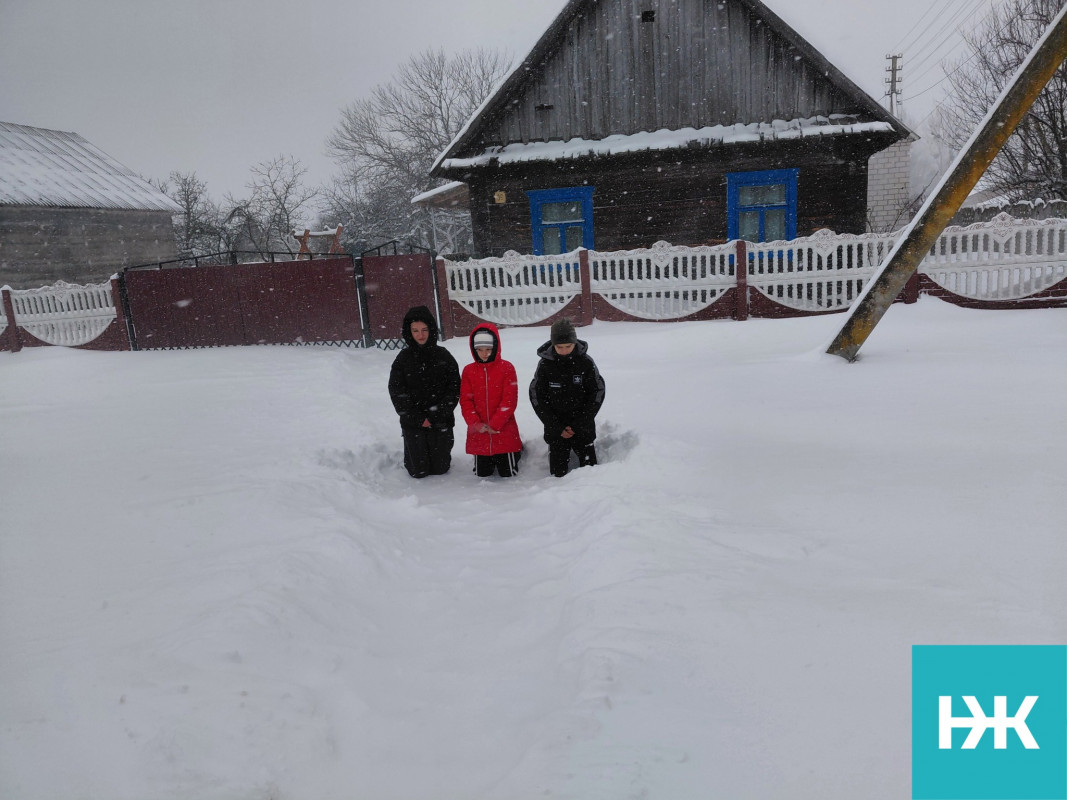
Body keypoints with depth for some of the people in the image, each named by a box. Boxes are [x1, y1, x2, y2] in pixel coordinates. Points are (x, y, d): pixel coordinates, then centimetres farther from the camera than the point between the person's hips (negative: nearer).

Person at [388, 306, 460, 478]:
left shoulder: (443, 356, -1)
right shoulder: (404, 358, -1)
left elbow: (454, 388, -2)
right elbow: (396, 392, -3)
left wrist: (437, 416, -11)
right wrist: (418, 418, -10)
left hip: (441, 422, 0)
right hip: (413, 423, 0)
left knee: (440, 469, 7)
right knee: (419, 471, 3)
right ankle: (410, 453, 35)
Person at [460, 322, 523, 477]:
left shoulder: (506, 368, -6)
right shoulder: (468, 370, 2)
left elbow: (509, 400, -11)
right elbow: (465, 400, -1)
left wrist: (494, 425, -17)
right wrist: (475, 424, -16)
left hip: (504, 432, -2)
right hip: (479, 434, 3)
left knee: (508, 474, 10)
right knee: (482, 474, 13)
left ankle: (515, 454, 40)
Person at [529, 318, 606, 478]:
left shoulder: (585, 362, -8)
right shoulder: (545, 364, -7)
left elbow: (598, 392, -4)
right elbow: (536, 397, -3)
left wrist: (578, 425, -9)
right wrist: (556, 427, -9)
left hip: (583, 427, 0)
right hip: (555, 428, 0)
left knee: (589, 467, 2)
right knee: (558, 473, 2)